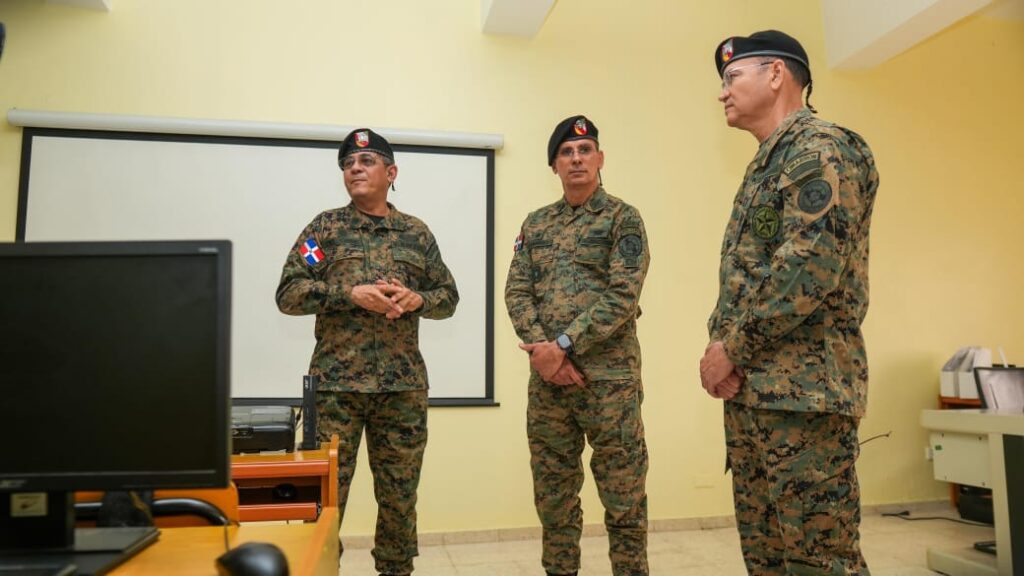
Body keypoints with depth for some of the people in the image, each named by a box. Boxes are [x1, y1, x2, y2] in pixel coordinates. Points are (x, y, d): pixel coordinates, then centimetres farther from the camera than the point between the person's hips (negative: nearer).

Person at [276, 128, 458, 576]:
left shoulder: (417, 233, 10)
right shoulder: (326, 227, 4)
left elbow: (449, 297, 12)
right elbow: (288, 294, -3)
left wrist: (417, 299, -10)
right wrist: (350, 293, -16)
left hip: (404, 384, 2)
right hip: (337, 382, -2)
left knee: (399, 491, 11)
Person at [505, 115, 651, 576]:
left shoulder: (623, 218, -1)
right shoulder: (536, 224, 13)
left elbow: (622, 296, -12)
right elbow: (516, 292, 5)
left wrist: (564, 345, -17)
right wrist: (542, 349, -11)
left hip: (609, 376, -4)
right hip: (546, 378, 5)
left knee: (623, 495, 4)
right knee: (553, 494, 13)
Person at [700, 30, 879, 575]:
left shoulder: (820, 148, -8)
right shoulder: (766, 163, 21)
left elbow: (810, 264, -20)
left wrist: (732, 348, -14)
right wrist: (721, 345, 2)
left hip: (804, 386, -9)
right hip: (752, 386, 10)